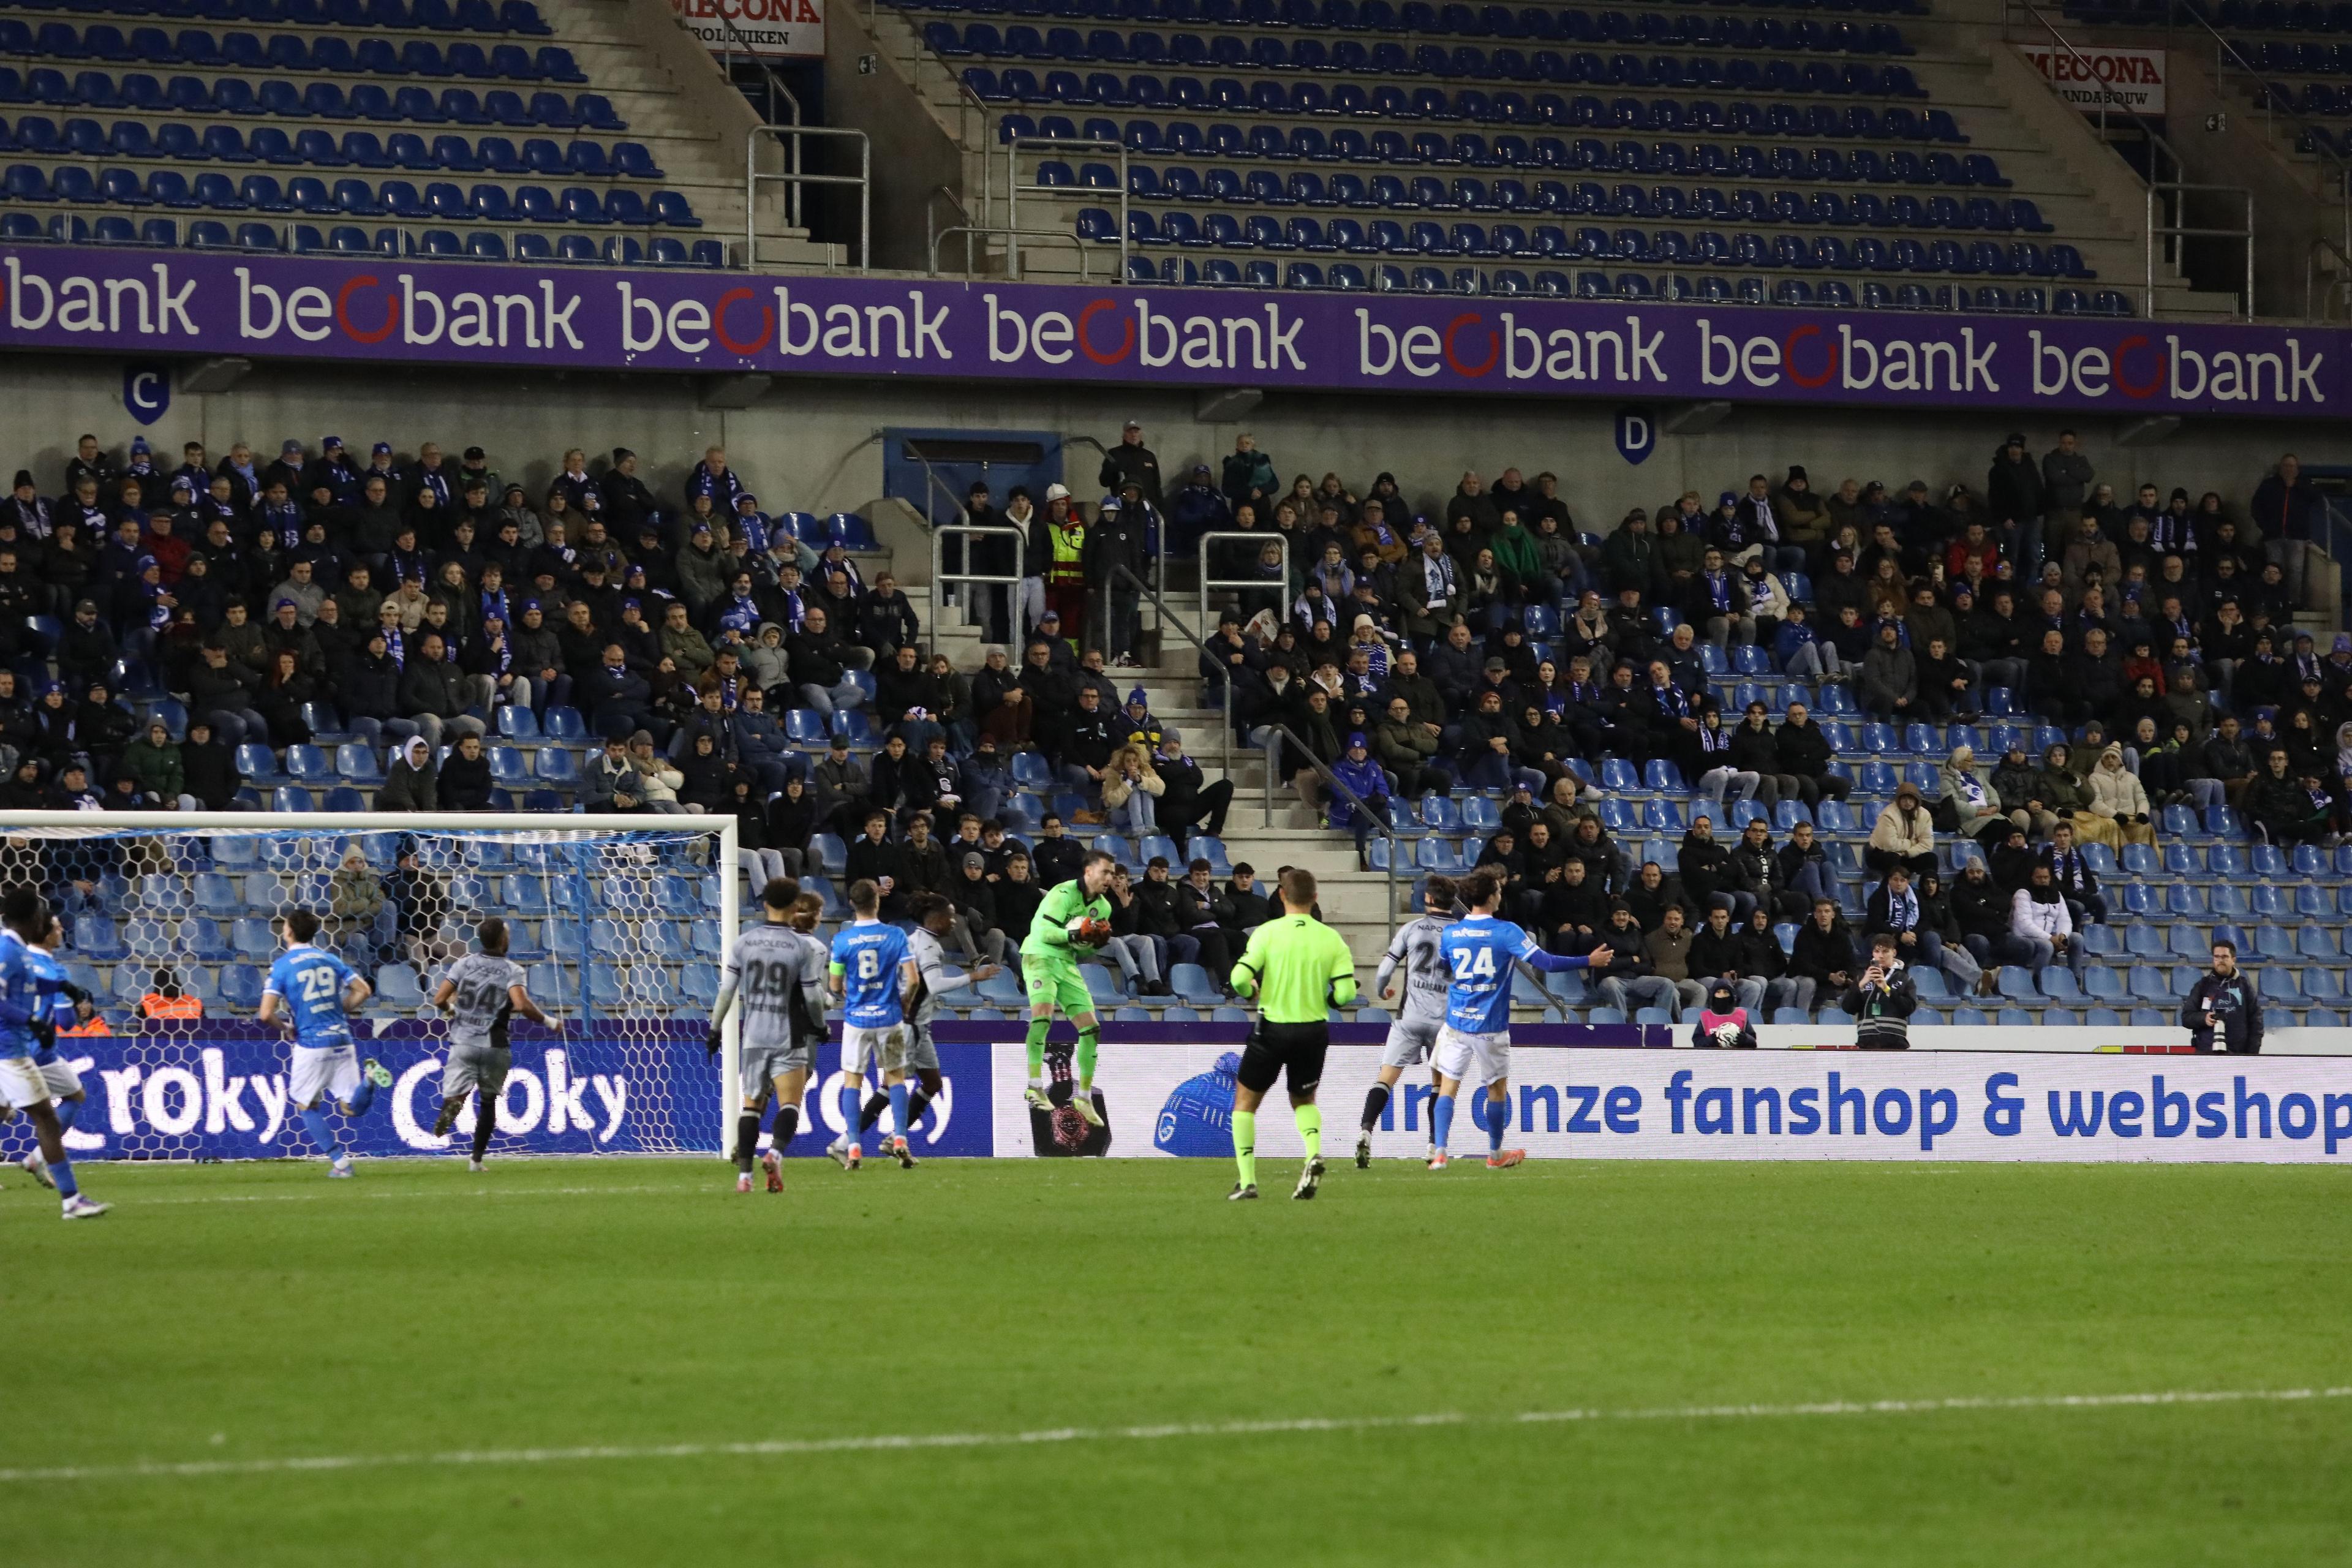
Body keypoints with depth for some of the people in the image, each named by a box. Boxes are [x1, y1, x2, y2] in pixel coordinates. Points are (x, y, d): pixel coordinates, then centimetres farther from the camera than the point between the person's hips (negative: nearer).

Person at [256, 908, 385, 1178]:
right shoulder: (329, 959, 9)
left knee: (306, 1105, 14)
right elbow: (362, 991, 9)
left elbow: (266, 1014, -13)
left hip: (311, 1044, -4)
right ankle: (368, 1077, -23)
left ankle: (339, 1161, 4)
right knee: (352, 1109, 8)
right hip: (341, 1039, 4)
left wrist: (287, 1027, 6)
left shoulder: (282, 966, -6)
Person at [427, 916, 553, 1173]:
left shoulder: (465, 964, 3)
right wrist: (547, 1021, -5)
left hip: (463, 1043, 1)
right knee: (488, 1100, 17)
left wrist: (450, 1010, 22)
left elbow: (439, 1000, -1)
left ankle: (452, 1105, -44)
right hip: (494, 1045, -1)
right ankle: (477, 1159, 16)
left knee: (455, 1092, -5)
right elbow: (522, 1005, -22)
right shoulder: (511, 970, -6)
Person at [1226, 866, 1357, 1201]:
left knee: (1246, 1101, 15)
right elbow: (1346, 992, -7)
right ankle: (1314, 1154, -5)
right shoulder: (1332, 939, -3)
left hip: (1272, 1029, -3)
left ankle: (1247, 1180, 6)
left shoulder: (1267, 933, -10)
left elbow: (1240, 979, -17)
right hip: (1314, 1031, 3)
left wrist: (1253, 991, 6)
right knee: (1304, 1100, 25)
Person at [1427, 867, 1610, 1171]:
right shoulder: (1506, 932, -10)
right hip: (1491, 1026, -2)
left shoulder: (1450, 933, 0)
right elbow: (1546, 962, -14)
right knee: (1497, 1089, 16)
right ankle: (1495, 1155, 28)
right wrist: (1589, 961, -4)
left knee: (1448, 1087, 4)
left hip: (1457, 1021, 2)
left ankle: (1439, 1152, -11)